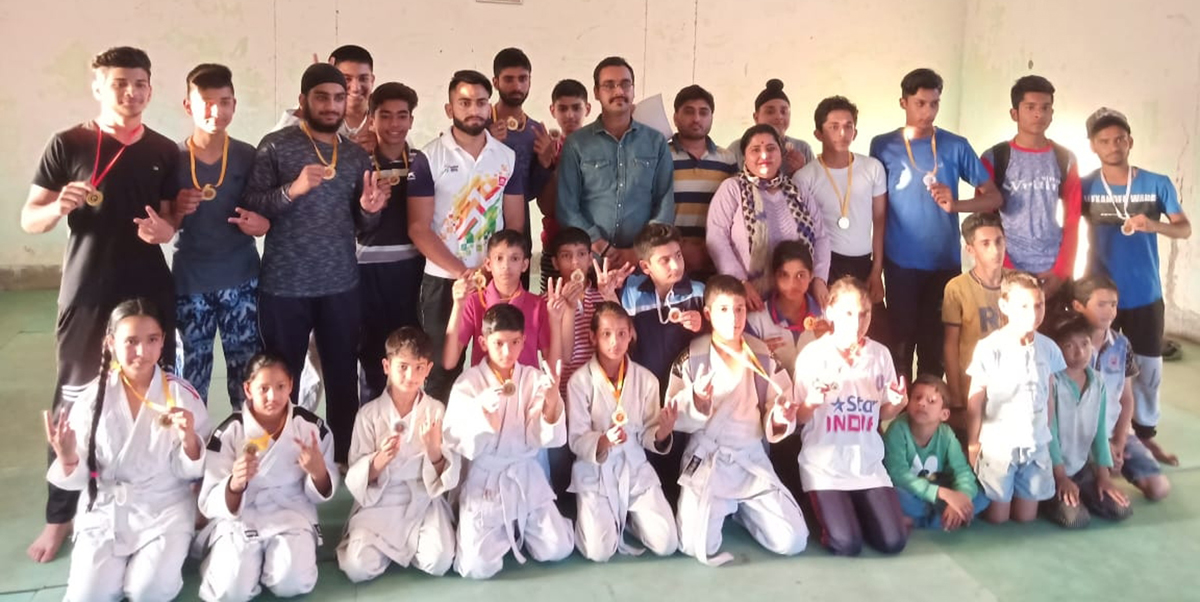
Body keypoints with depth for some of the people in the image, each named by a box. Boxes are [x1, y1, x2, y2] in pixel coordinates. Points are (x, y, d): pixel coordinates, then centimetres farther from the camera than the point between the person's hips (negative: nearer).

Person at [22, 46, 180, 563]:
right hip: (86, 294, -2)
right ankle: (60, 516, 15)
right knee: (74, 402, 3)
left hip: (151, 293, 3)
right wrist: (58, 208, -23)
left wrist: (167, 230, -8)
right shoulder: (68, 144, -3)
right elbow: (29, 219, -1)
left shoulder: (166, 151, 5)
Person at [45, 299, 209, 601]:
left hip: (164, 508, -1)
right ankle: (121, 559, 19)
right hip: (105, 510, 2)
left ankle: (168, 552, 13)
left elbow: (190, 473, -4)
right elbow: (79, 478, -2)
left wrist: (189, 439, -25)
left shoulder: (182, 395, -9)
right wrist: (67, 459, -25)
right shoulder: (93, 397, -6)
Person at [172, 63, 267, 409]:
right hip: (190, 283, 0)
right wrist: (177, 211, -16)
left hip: (241, 281, 0)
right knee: (190, 379, 9)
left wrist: (263, 224, -14)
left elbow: (266, 213, 9)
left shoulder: (249, 156, 2)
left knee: (247, 375, 3)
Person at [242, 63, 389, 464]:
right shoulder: (276, 146, -3)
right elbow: (251, 207, -10)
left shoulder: (357, 156, 10)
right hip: (284, 287, -3)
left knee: (344, 380, 10)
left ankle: (346, 461, 23)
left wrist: (370, 209, -9)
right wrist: (293, 190, -24)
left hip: (341, 287, 4)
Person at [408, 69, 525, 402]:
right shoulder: (430, 157, -4)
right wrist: (463, 271, -13)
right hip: (443, 280, -2)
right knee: (442, 370, 5)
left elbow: (515, 224, 7)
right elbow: (419, 229, -7)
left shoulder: (507, 157, 6)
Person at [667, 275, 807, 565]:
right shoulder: (691, 358, -6)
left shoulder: (764, 356, 1)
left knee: (793, 542, -6)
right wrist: (696, 401, -25)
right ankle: (718, 510, 18)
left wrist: (780, 419, -19)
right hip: (706, 460, -2)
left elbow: (773, 423, 4)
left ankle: (741, 509, 23)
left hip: (752, 459, 3)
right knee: (699, 548, -17)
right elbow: (674, 419, -5)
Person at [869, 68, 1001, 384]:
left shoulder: (956, 146, 2)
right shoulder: (883, 146, 1)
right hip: (900, 263, -1)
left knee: (937, 341, 7)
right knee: (901, 339, 3)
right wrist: (876, 263, 4)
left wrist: (955, 204, -17)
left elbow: (993, 197, 2)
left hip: (945, 262, 1)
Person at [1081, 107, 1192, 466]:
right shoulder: (1086, 187, -5)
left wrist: (1154, 225, -25)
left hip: (1145, 295, 1)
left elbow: (1186, 230, -5)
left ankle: (1145, 434, 24)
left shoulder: (1157, 184, -4)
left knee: (1148, 368, 9)